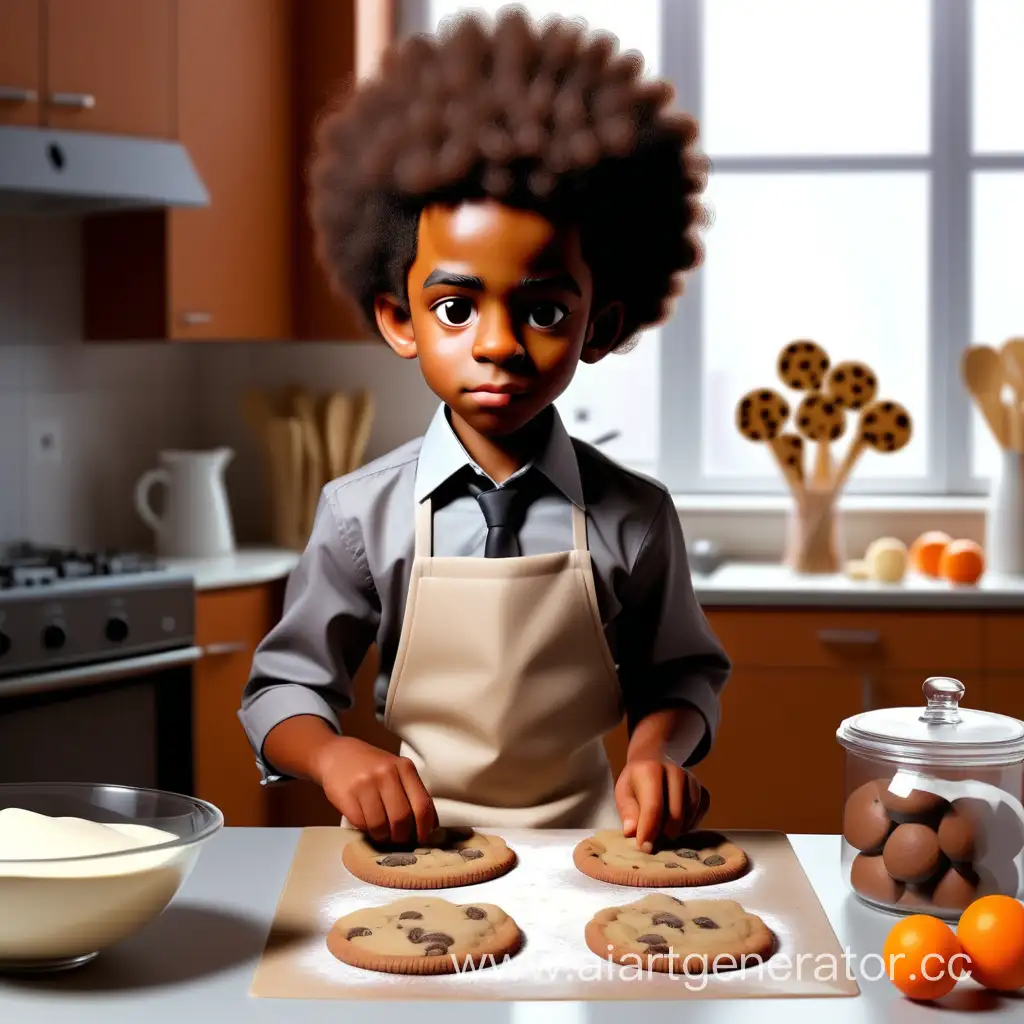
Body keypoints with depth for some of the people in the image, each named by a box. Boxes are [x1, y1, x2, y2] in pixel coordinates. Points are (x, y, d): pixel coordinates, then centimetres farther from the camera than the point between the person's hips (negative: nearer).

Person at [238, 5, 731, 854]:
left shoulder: (633, 518, -1)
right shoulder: (363, 513, -2)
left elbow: (680, 676, 13)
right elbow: (283, 688, 5)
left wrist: (660, 750, -8)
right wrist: (335, 756, -15)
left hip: (585, 839, 1)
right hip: (411, 841, -1)